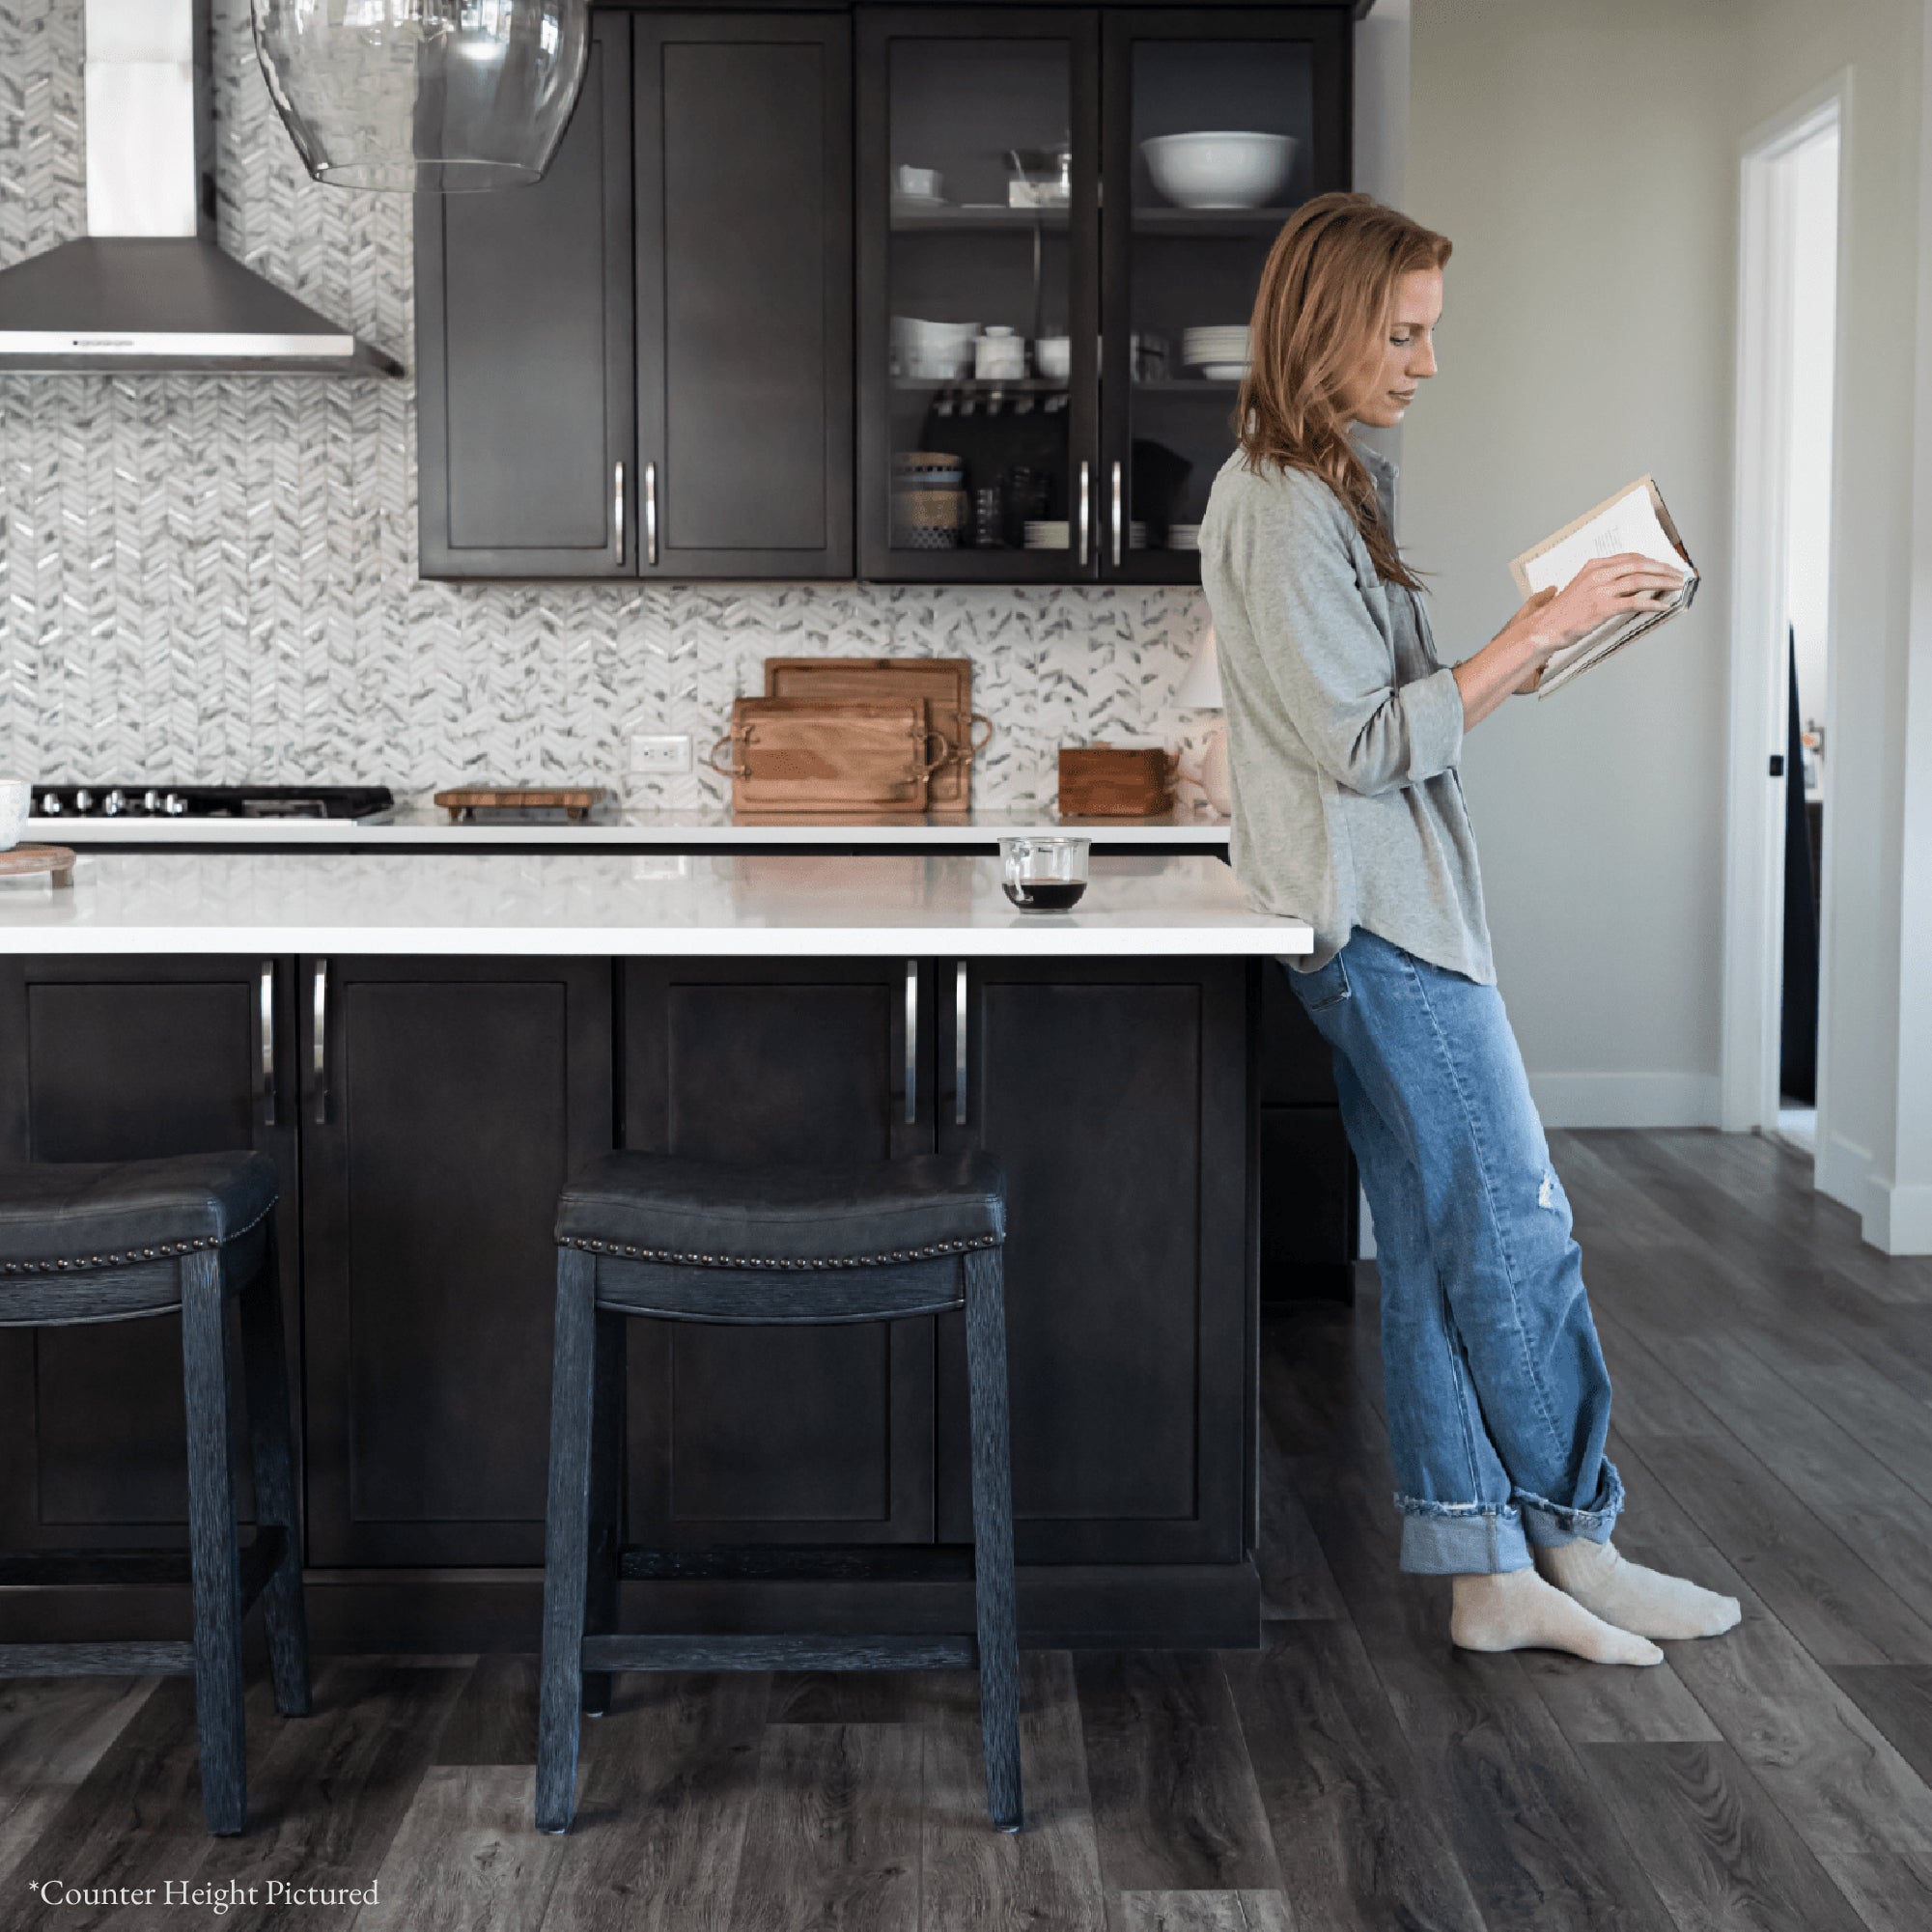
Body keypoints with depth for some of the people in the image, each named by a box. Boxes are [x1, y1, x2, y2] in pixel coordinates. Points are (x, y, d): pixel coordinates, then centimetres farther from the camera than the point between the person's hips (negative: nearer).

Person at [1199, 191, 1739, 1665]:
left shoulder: (1332, 486, 17)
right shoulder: (1281, 507, -15)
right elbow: (1363, 746, -18)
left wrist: (1515, 675, 8)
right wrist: (1535, 635, -17)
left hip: (1394, 910, 10)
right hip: (1378, 919, -10)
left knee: (1440, 1253, 8)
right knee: (1518, 1230, -2)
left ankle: (1487, 1571, 13)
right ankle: (1575, 1541, 12)